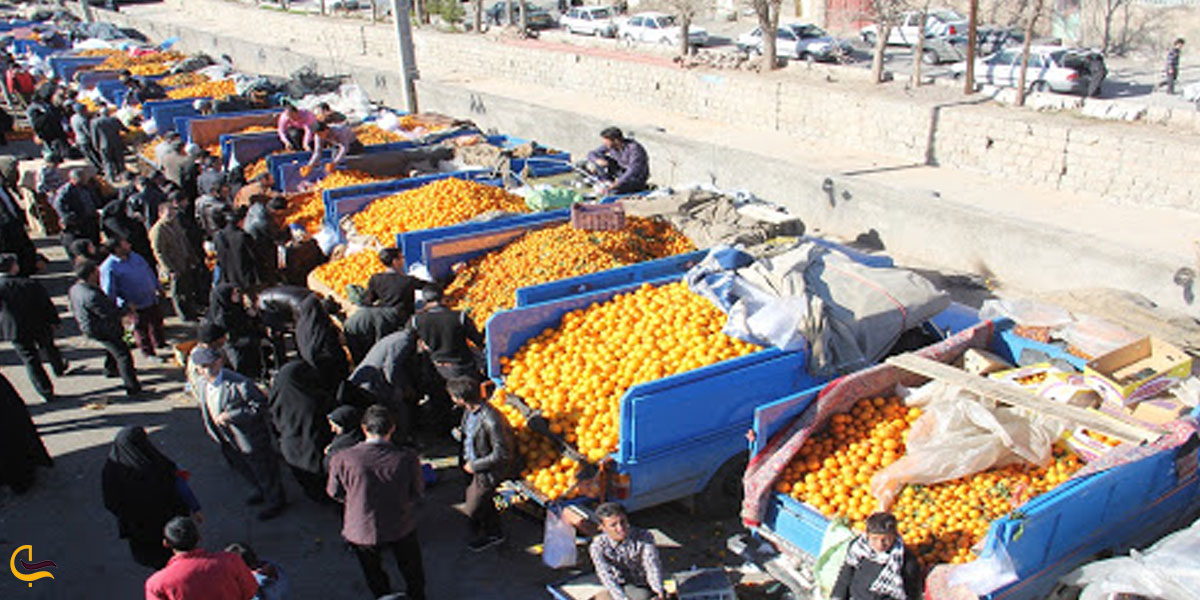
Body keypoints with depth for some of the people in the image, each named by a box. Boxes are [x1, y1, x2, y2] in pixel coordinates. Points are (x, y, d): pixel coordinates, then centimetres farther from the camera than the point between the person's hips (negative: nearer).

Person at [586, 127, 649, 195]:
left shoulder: (634, 148, -29)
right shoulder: (611, 145, -9)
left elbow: (634, 171, -38)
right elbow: (591, 154, -2)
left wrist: (615, 185, -44)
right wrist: (597, 160, -27)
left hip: (637, 179, -6)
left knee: (613, 190, -33)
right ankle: (608, 182, -3)